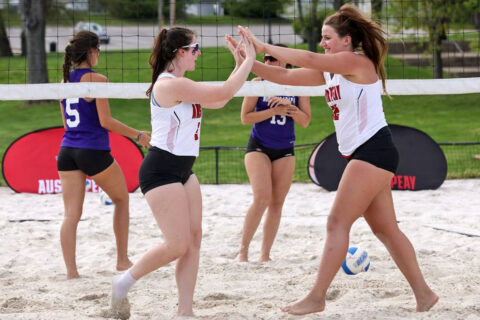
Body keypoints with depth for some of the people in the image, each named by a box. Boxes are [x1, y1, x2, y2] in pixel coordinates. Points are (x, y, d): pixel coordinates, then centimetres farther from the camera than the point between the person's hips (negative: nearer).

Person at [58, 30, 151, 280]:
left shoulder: (65, 80, 10)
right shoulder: (96, 80, -11)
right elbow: (105, 121, -13)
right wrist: (138, 135, -4)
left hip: (67, 150, 5)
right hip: (93, 151, -5)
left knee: (71, 214, 2)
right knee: (121, 199, 17)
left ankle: (71, 270, -7)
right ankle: (122, 260, 20)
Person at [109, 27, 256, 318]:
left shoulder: (181, 85, 12)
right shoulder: (170, 84, -20)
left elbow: (217, 102, 18)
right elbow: (224, 93, -20)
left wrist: (240, 64, 15)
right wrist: (250, 59, -9)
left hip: (182, 170, 10)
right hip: (161, 171, -10)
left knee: (194, 239, 4)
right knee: (177, 244, -10)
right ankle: (123, 283, 8)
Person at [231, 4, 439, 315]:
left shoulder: (358, 61, -12)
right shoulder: (329, 71, 14)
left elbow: (309, 59, -23)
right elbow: (287, 76, 9)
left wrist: (264, 46, -18)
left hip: (374, 150, -10)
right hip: (361, 153, 10)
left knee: (337, 223, -11)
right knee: (385, 229, 10)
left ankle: (316, 298, -9)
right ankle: (423, 293, 15)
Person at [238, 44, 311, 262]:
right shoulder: (258, 83, -3)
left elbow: (305, 121, -1)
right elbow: (245, 117, -6)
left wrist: (289, 106, -18)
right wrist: (274, 110, -16)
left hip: (285, 150, 3)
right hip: (259, 147, -3)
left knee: (277, 203, 2)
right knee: (262, 198, -19)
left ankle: (265, 255, 9)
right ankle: (243, 251, -10)